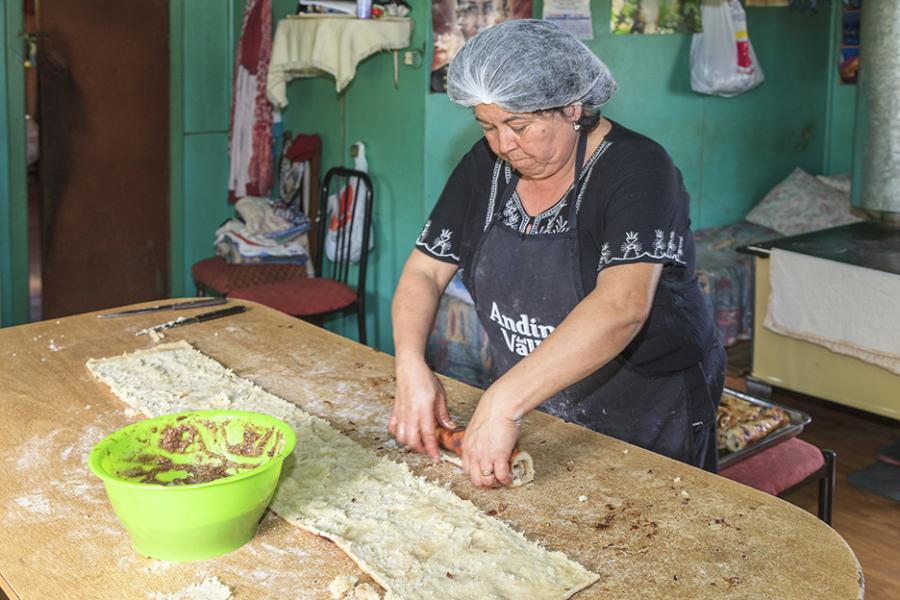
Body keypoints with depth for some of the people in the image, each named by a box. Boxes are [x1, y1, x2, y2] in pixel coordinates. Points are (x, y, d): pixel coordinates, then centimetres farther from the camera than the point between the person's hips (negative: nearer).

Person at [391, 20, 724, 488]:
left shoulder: (636, 170, -22)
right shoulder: (485, 166, -2)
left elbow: (622, 308, -36)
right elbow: (424, 273, -1)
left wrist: (504, 400, -44)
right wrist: (411, 366, -21)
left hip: (645, 424, -4)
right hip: (527, 408, 5)